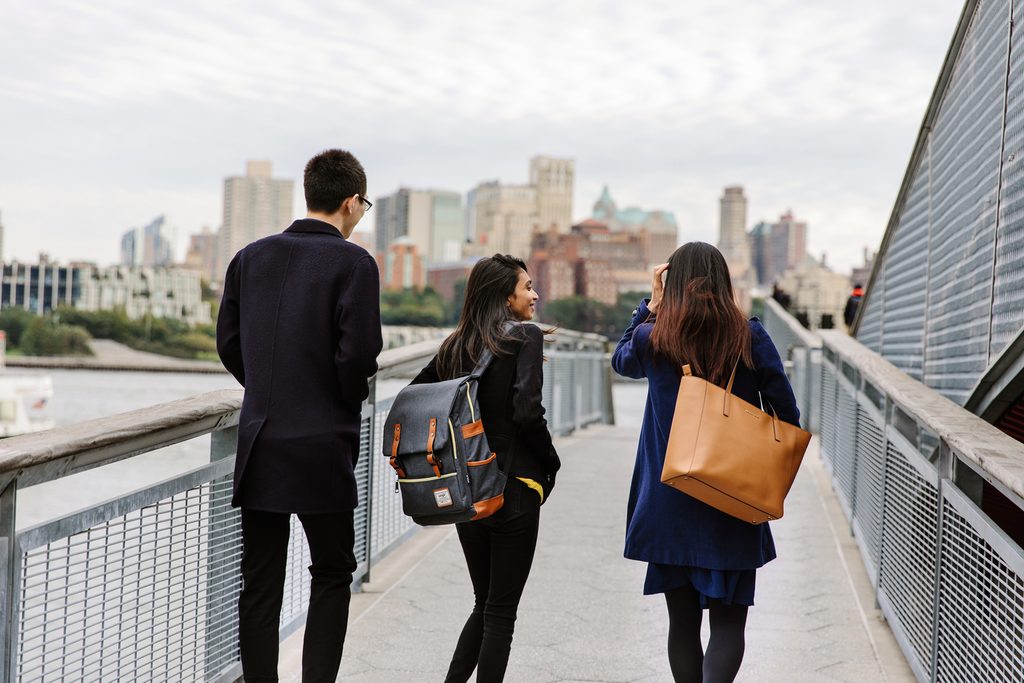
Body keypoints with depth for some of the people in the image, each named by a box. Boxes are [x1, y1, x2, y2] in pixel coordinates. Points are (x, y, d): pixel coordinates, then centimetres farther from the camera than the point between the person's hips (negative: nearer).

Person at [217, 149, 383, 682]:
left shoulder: (251, 257, 7)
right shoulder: (353, 263, -9)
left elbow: (228, 343, 9)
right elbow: (358, 352, -16)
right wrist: (349, 402, 3)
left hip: (258, 443, 4)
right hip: (323, 446, -4)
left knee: (259, 583, 10)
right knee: (332, 576, 11)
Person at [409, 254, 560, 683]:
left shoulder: (456, 345, 8)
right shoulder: (525, 335, -10)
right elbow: (527, 413, -20)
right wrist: (550, 464, -5)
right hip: (514, 488, -6)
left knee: (484, 604, 19)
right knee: (501, 610, 3)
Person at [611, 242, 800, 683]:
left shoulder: (653, 338, -4)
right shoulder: (750, 337, -6)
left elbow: (621, 360, 20)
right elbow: (787, 416, -4)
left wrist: (650, 305, 17)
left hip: (668, 504, 1)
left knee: (683, 621, 14)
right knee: (728, 621, 4)